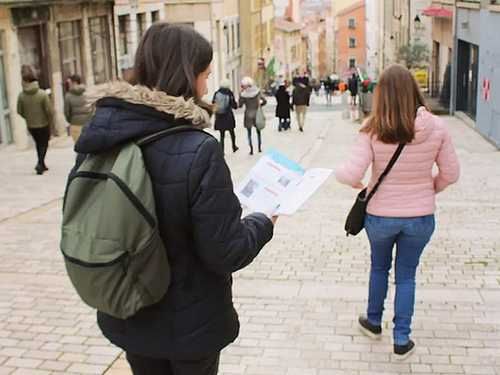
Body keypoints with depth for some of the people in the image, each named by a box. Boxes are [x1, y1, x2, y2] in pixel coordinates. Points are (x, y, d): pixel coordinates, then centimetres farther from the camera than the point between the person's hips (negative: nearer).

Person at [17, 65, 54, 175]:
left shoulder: (21, 96, -10)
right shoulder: (42, 94, -18)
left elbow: (20, 111, -2)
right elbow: (49, 110, -16)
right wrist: (51, 123, -1)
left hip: (31, 126, 3)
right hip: (43, 125, -3)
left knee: (38, 144, 22)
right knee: (44, 144, 12)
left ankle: (42, 164, 29)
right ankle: (40, 164, -6)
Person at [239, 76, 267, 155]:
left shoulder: (243, 94, -15)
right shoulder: (258, 91, -8)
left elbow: (240, 105, -5)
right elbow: (264, 101, -3)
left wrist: (241, 93, -3)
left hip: (248, 115, -2)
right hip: (257, 114, 2)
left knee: (249, 132, 8)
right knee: (258, 131, 18)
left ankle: (251, 149, 3)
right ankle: (259, 148, 21)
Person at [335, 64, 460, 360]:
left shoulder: (373, 130, -19)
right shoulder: (436, 127, -13)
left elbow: (353, 174, -21)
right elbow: (451, 174, -5)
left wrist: (341, 174, 1)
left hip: (381, 216, 0)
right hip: (421, 217, 1)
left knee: (379, 267, 26)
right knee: (406, 276, 18)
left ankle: (374, 322, 44)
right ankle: (402, 341, 25)